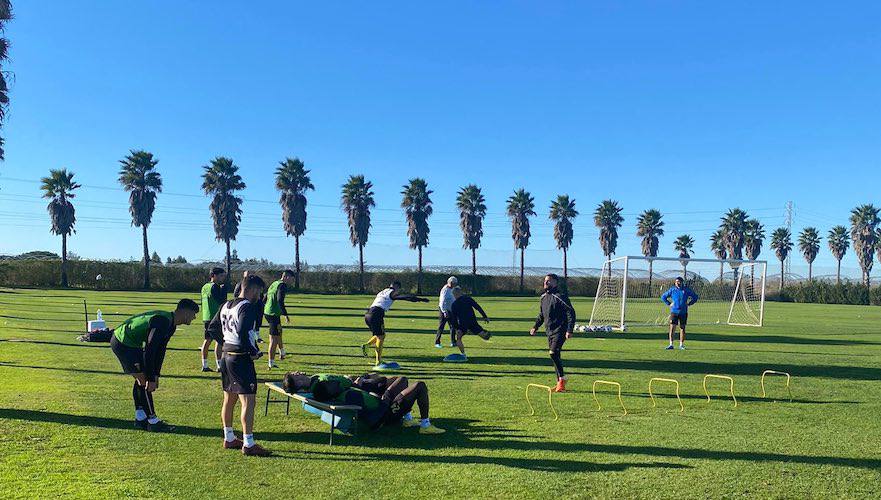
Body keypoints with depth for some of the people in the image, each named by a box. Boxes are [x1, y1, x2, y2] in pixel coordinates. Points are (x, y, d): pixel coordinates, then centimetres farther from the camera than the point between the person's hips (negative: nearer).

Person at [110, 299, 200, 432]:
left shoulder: (170, 324, 6)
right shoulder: (162, 322, -27)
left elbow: (160, 349, 14)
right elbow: (149, 351, -29)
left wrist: (156, 374, 12)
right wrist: (151, 379, -25)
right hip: (122, 343, -11)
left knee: (141, 379, 15)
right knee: (145, 381, -8)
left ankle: (140, 418, 23)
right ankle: (153, 422, -2)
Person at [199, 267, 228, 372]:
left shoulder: (205, 286, 15)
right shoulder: (214, 286, -12)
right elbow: (221, 300, -18)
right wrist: (224, 288, -9)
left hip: (206, 317, 9)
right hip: (216, 317, -9)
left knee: (207, 340, 12)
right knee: (219, 341, -8)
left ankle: (204, 365, 16)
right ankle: (219, 365, -10)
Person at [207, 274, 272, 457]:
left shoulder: (226, 306, 11)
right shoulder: (248, 307, -16)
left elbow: (212, 328, 18)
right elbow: (243, 333, -27)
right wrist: (254, 352, -14)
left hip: (226, 356, 10)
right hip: (241, 358, -10)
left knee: (229, 399, 18)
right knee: (248, 401, -6)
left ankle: (229, 439, 29)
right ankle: (248, 445, -4)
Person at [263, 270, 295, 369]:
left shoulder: (274, 284, 15)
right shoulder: (282, 286, -12)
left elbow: (265, 298, 21)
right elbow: (280, 301, -24)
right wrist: (285, 315, -21)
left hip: (266, 312, 9)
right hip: (274, 314, -9)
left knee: (278, 333, 28)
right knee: (274, 339, -3)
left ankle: (282, 352, 45)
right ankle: (271, 363, 1)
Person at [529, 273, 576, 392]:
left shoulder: (560, 297, -12)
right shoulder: (544, 297, 13)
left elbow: (571, 313, -13)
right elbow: (541, 314, 25)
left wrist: (569, 330, -19)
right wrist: (535, 327, 16)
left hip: (559, 331, -8)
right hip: (549, 332, 8)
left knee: (553, 353, -21)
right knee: (555, 356, 10)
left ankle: (562, 378, -6)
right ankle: (560, 383, 17)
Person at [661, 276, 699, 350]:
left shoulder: (686, 290, 3)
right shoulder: (672, 290, 2)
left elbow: (695, 297, 14)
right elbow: (663, 297, 12)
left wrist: (689, 304, 5)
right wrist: (669, 304, 2)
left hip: (683, 312, 1)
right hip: (674, 311, -1)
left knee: (682, 328, 6)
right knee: (672, 327, -9)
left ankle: (681, 345, 14)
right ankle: (671, 344, -9)